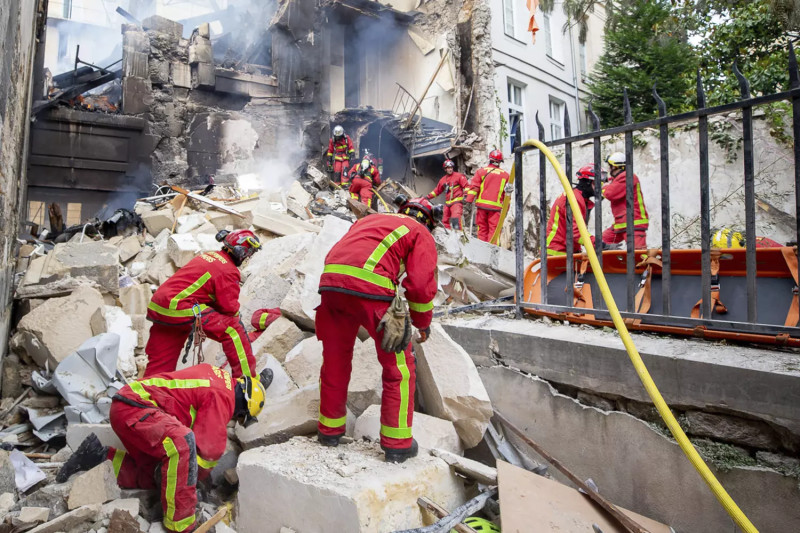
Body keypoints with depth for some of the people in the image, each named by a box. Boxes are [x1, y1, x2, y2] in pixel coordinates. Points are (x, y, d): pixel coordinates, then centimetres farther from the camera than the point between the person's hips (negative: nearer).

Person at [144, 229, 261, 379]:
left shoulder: (208, 255, 17)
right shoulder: (228, 271, -10)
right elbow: (230, 307, -11)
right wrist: (236, 318, 12)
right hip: (180, 310, -10)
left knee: (160, 362, 20)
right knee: (233, 329, -5)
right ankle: (247, 379, -2)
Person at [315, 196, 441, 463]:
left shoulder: (370, 219, 33)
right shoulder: (421, 233, 16)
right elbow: (421, 283, 4)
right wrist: (423, 323, 17)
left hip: (330, 281, 6)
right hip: (371, 289, -6)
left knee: (335, 360, 22)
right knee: (399, 368, 9)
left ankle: (329, 430, 36)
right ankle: (397, 444, 16)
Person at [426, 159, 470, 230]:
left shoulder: (459, 176, 1)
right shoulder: (443, 180, 17)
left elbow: (466, 186, -4)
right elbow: (437, 190, 26)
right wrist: (428, 196, 21)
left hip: (457, 201, -7)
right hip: (447, 203, 7)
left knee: (455, 218, -26)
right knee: (445, 221, 8)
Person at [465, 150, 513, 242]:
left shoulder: (481, 171, 2)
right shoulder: (505, 175, 6)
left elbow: (474, 187, -2)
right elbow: (507, 193, 10)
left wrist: (469, 202, 0)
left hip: (482, 204, 1)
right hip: (496, 206, -1)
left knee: (482, 228, 8)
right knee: (494, 229, 0)